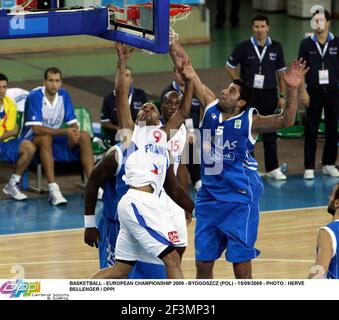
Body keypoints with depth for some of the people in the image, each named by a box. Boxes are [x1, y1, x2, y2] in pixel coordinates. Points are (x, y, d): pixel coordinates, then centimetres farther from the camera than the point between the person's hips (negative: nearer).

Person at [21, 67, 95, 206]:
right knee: (46, 138, -38)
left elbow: (73, 123, 2)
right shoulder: (35, 96, -20)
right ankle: (53, 190, -45)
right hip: (33, 140, -6)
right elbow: (37, 129, -27)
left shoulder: (64, 95, -2)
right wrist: (65, 132, -33)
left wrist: (75, 132, -23)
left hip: (55, 137, 6)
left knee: (84, 136, -13)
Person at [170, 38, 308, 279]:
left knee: (241, 260, -2)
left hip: (240, 199, -5)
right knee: (203, 261, 10)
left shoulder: (249, 121, -9)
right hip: (209, 196, 5)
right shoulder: (210, 108, 2)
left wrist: (292, 89, -38)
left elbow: (285, 121, -25)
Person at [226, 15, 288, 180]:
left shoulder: (276, 47, 3)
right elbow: (229, 66, 6)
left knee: (270, 133, 7)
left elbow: (281, 72, 8)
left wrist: (282, 95, 4)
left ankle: (273, 168, 14)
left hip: (269, 94, 2)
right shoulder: (243, 47, -3)